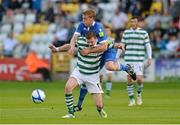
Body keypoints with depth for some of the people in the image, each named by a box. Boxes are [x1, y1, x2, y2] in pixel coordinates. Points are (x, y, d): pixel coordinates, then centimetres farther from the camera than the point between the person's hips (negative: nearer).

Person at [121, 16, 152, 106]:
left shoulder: (144, 33, 3)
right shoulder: (126, 33, 8)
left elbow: (148, 46, 4)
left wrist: (149, 58, -7)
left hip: (139, 61, -2)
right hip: (128, 60, 2)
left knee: (139, 79, -12)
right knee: (129, 80, -3)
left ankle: (139, 94, 17)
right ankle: (132, 100, 8)